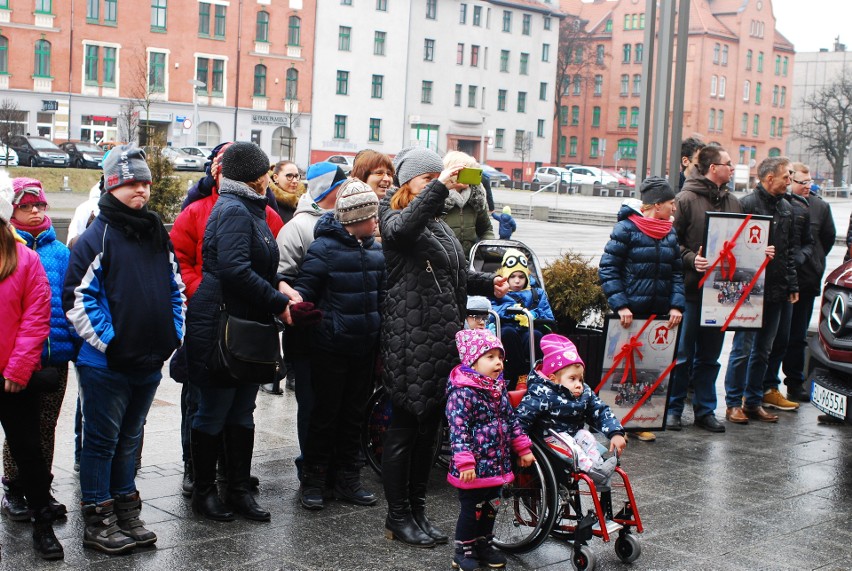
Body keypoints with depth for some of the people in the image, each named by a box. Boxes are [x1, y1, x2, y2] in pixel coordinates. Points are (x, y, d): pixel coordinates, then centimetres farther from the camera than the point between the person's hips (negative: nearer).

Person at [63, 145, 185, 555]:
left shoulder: (158, 236, 11)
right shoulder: (97, 237, -10)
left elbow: (176, 289, 18)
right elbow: (77, 298, -15)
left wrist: (174, 336, 8)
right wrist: (108, 340, -16)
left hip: (149, 363, 6)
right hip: (106, 363, -6)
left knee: (129, 440, 18)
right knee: (102, 441, 4)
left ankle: (126, 513, 29)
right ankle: (98, 523, 14)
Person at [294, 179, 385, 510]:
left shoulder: (374, 250, 9)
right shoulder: (324, 247, -10)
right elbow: (305, 291, -10)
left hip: (364, 347, 6)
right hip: (330, 348, -6)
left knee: (354, 413, 13)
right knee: (326, 413, 2)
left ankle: (347, 479, 23)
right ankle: (313, 480, 14)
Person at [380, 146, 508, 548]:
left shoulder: (438, 224, 21)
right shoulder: (394, 216, -5)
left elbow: (453, 276, 27)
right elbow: (402, 229, -31)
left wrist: (488, 284, 11)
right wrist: (440, 186, -36)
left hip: (442, 339, 8)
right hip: (410, 338, -8)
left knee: (429, 427, 13)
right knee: (405, 427, -1)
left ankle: (417, 509, 24)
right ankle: (398, 517, 9)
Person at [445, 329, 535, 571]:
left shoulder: (499, 389, 8)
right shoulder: (463, 392, -19)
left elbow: (511, 421, 18)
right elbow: (458, 430, -22)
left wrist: (523, 448, 17)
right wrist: (465, 463, -27)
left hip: (496, 464, 8)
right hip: (474, 468, -8)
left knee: (490, 507, 18)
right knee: (471, 510, 3)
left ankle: (484, 545, 34)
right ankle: (463, 551, 19)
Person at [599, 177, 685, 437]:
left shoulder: (671, 233, 11)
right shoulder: (626, 228, -7)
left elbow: (677, 272, 11)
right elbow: (608, 269, -9)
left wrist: (676, 305, -3)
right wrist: (620, 305, -16)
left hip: (659, 314, 5)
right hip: (630, 313, -5)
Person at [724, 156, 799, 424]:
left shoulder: (786, 208, 13)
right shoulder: (747, 204, -10)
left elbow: (790, 249, 17)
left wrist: (792, 285, 13)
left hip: (776, 291, 7)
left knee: (763, 349, 12)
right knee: (743, 348, -2)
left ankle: (754, 401, 20)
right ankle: (734, 402, 8)